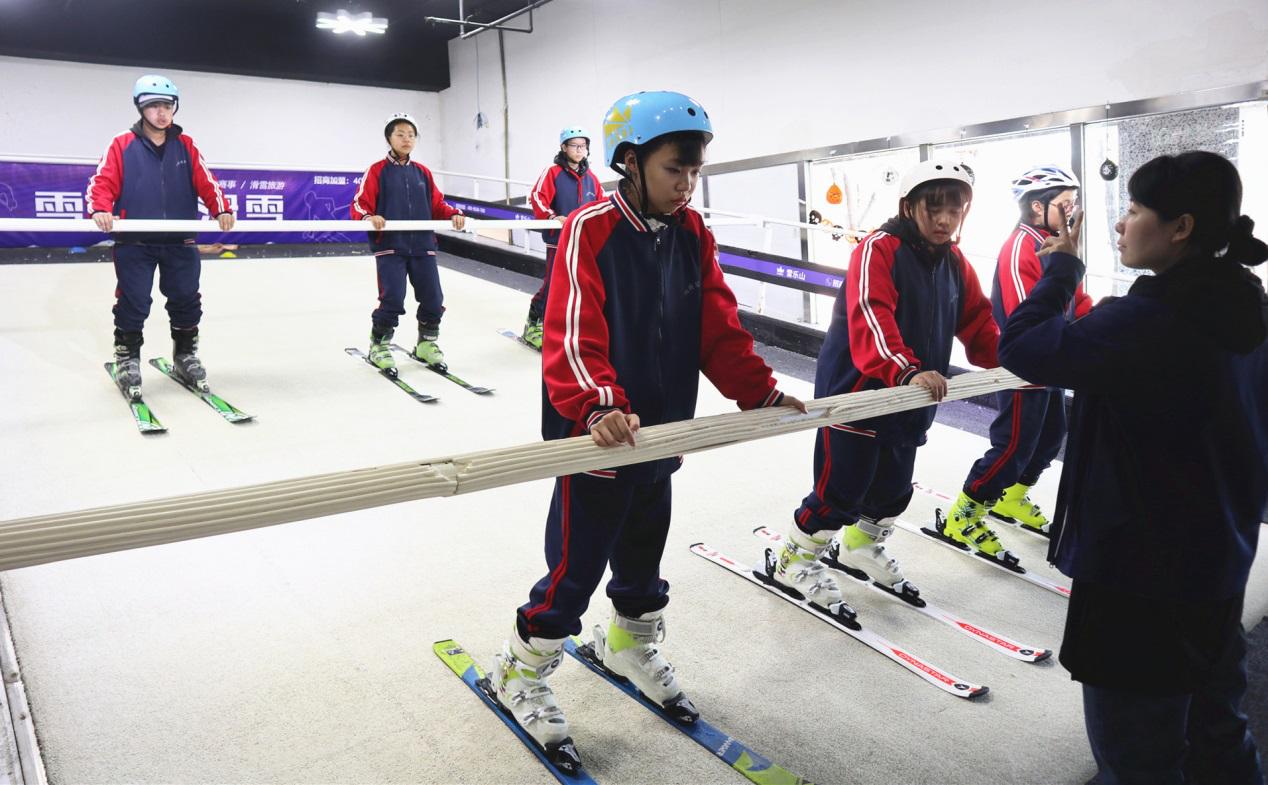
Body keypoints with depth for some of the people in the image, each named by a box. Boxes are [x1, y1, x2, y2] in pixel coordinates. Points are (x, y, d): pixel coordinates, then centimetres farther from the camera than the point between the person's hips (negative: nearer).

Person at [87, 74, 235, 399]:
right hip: (135, 241, -2)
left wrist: (221, 209, -13)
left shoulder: (185, 146, 9)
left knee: (186, 300, 10)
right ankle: (126, 360, 14)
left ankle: (185, 355, 26)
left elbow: (206, 182, 3)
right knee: (132, 303, 0)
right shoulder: (122, 145, 1)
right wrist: (100, 209, -23)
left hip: (180, 241, 3)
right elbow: (103, 182, -4)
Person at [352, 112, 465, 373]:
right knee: (392, 299, -12)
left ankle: (427, 343, 26)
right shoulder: (377, 171, 2)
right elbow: (360, 204, -4)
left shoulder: (423, 173, 14)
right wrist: (369, 217, -24)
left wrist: (453, 214, -2)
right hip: (389, 246, -4)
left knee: (433, 298, 4)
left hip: (422, 246, 4)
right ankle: (379, 346, 9)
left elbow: (437, 204, 16)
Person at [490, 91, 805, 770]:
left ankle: (632, 645, 48)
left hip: (660, 434, 6)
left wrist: (761, 392, -6)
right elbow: (573, 335, -26)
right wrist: (598, 408, -41)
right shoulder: (591, 230, -17)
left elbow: (718, 329, 4)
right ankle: (522, 675, 28)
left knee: (644, 554, 22)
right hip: (595, 438, -6)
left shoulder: (693, 235, 3)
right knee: (575, 567, 5)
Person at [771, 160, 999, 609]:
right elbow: (870, 320, -31)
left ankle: (862, 548, 44)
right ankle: (794, 562, 20)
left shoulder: (955, 263, 9)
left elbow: (979, 324, 12)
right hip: (855, 391, -8)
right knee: (841, 489, -1)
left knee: (894, 486, 19)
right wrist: (905, 371, -45)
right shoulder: (879, 250, -17)